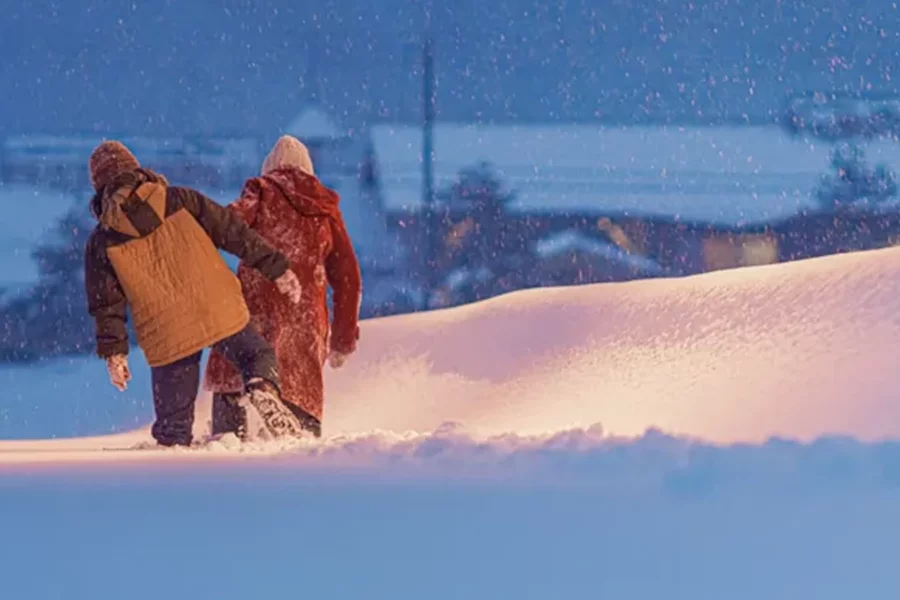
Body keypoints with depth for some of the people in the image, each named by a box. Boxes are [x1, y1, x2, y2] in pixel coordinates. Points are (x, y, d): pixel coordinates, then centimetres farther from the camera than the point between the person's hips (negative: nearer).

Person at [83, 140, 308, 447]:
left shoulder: (102, 241, 2)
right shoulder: (179, 201, 2)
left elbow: (106, 303, 3)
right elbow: (234, 232, 3)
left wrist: (113, 351, 10)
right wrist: (277, 267, 8)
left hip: (166, 337, 0)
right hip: (220, 312, 0)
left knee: (174, 422, 12)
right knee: (257, 356, 19)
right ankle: (263, 389, -12)